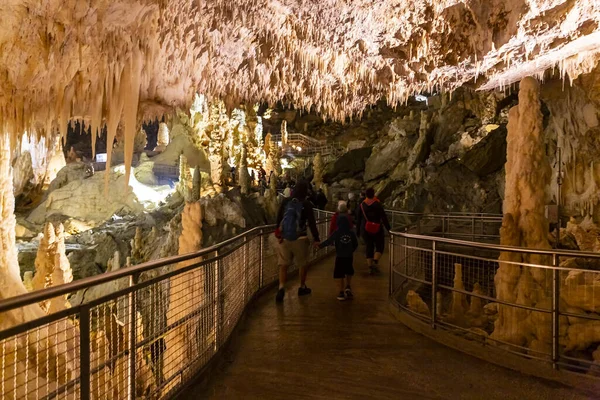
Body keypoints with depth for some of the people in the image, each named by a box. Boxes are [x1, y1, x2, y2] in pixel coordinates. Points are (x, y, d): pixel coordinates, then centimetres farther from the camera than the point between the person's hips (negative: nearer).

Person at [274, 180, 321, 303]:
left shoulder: (285, 202, 0)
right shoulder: (306, 204, -8)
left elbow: (278, 219, 5)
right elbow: (312, 223, -7)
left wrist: (278, 234, 16)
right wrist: (316, 239, -1)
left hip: (284, 238, 2)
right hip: (300, 238, -2)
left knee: (283, 265, 5)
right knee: (302, 264, 17)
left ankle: (281, 287, -14)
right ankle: (302, 287, 28)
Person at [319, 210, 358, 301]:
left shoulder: (336, 233, -11)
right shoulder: (351, 233, -2)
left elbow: (328, 241, -10)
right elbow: (356, 244, 5)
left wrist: (320, 246, 2)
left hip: (340, 256, -3)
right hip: (349, 256, 3)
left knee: (339, 274, 4)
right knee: (349, 272, 25)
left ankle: (341, 292, 3)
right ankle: (348, 287, 17)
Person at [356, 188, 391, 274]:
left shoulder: (362, 205, 1)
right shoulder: (377, 205, -11)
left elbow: (359, 219, 7)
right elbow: (384, 218, -11)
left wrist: (358, 230, 17)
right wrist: (388, 229, -5)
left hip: (365, 230, 3)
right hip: (377, 229, -3)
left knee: (369, 247, 11)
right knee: (379, 245, 9)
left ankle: (370, 265, 9)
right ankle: (375, 261, -13)